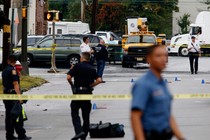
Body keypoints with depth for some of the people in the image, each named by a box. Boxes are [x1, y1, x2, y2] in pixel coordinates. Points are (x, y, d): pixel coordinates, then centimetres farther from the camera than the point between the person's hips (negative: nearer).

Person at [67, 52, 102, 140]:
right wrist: (90, 86, 8)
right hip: (88, 92, 4)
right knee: (86, 115, 10)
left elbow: (68, 77, -12)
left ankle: (79, 131, -16)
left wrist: (72, 85, 6)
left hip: (78, 91, -4)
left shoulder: (77, 66, -4)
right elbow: (99, 80, -1)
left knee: (74, 113, 4)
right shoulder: (92, 69, 8)